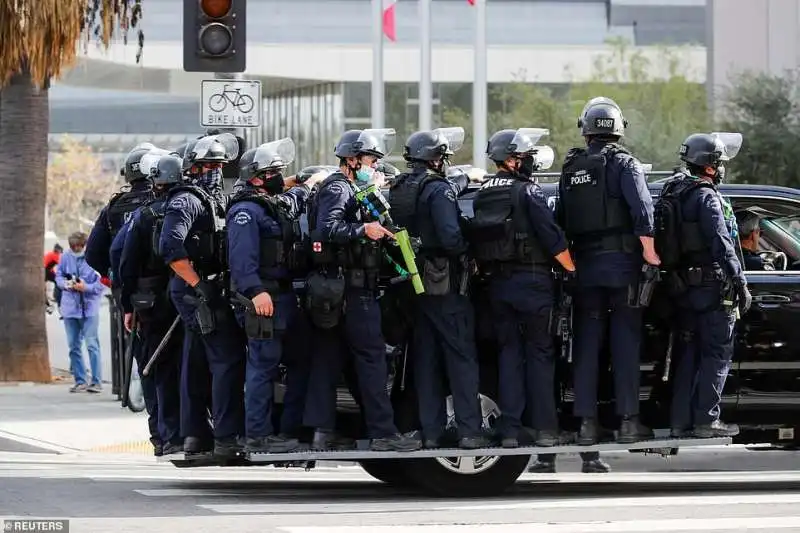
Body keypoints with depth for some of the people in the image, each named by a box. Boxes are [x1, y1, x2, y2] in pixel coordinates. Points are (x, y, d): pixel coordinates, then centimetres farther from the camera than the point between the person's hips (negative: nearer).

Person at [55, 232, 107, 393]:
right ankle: (80, 381, 17)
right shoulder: (66, 257, 2)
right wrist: (66, 284, -9)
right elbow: (58, 276, 11)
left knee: (92, 345, -7)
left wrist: (87, 287, -22)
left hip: (89, 307, -5)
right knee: (74, 346, 9)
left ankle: (97, 381, -1)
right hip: (70, 307, 5)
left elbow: (101, 283, -8)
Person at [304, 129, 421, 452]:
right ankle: (382, 432, -10)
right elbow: (327, 228, -26)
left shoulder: (344, 188, 22)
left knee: (327, 358, 8)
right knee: (372, 356, -9)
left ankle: (322, 431, 8)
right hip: (351, 288, -11)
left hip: (332, 288, 11)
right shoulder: (338, 189, -11)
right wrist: (364, 230, -35)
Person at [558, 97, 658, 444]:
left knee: (587, 345, 6)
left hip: (584, 265, 4)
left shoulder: (570, 168, 10)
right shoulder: (623, 163, -5)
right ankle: (628, 420, -3)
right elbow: (642, 208, -17)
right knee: (626, 344, -1)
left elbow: (561, 219, 13)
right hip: (621, 262, -4)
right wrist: (649, 250, -12)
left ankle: (586, 422, 4)